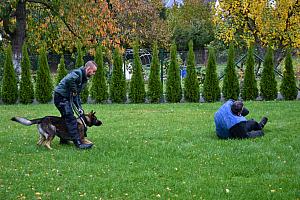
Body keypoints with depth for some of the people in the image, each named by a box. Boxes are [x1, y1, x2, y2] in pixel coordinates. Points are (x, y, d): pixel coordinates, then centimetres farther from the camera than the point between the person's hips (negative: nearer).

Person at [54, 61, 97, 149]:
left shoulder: (84, 78, 14)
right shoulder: (78, 73, -18)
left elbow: (77, 95, 18)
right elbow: (69, 80, -41)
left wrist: (79, 107, 9)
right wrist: (74, 91, -25)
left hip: (66, 98, 11)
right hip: (61, 96, -11)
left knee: (66, 117, 21)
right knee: (71, 119, -14)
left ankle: (63, 139, 34)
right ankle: (78, 142, -17)